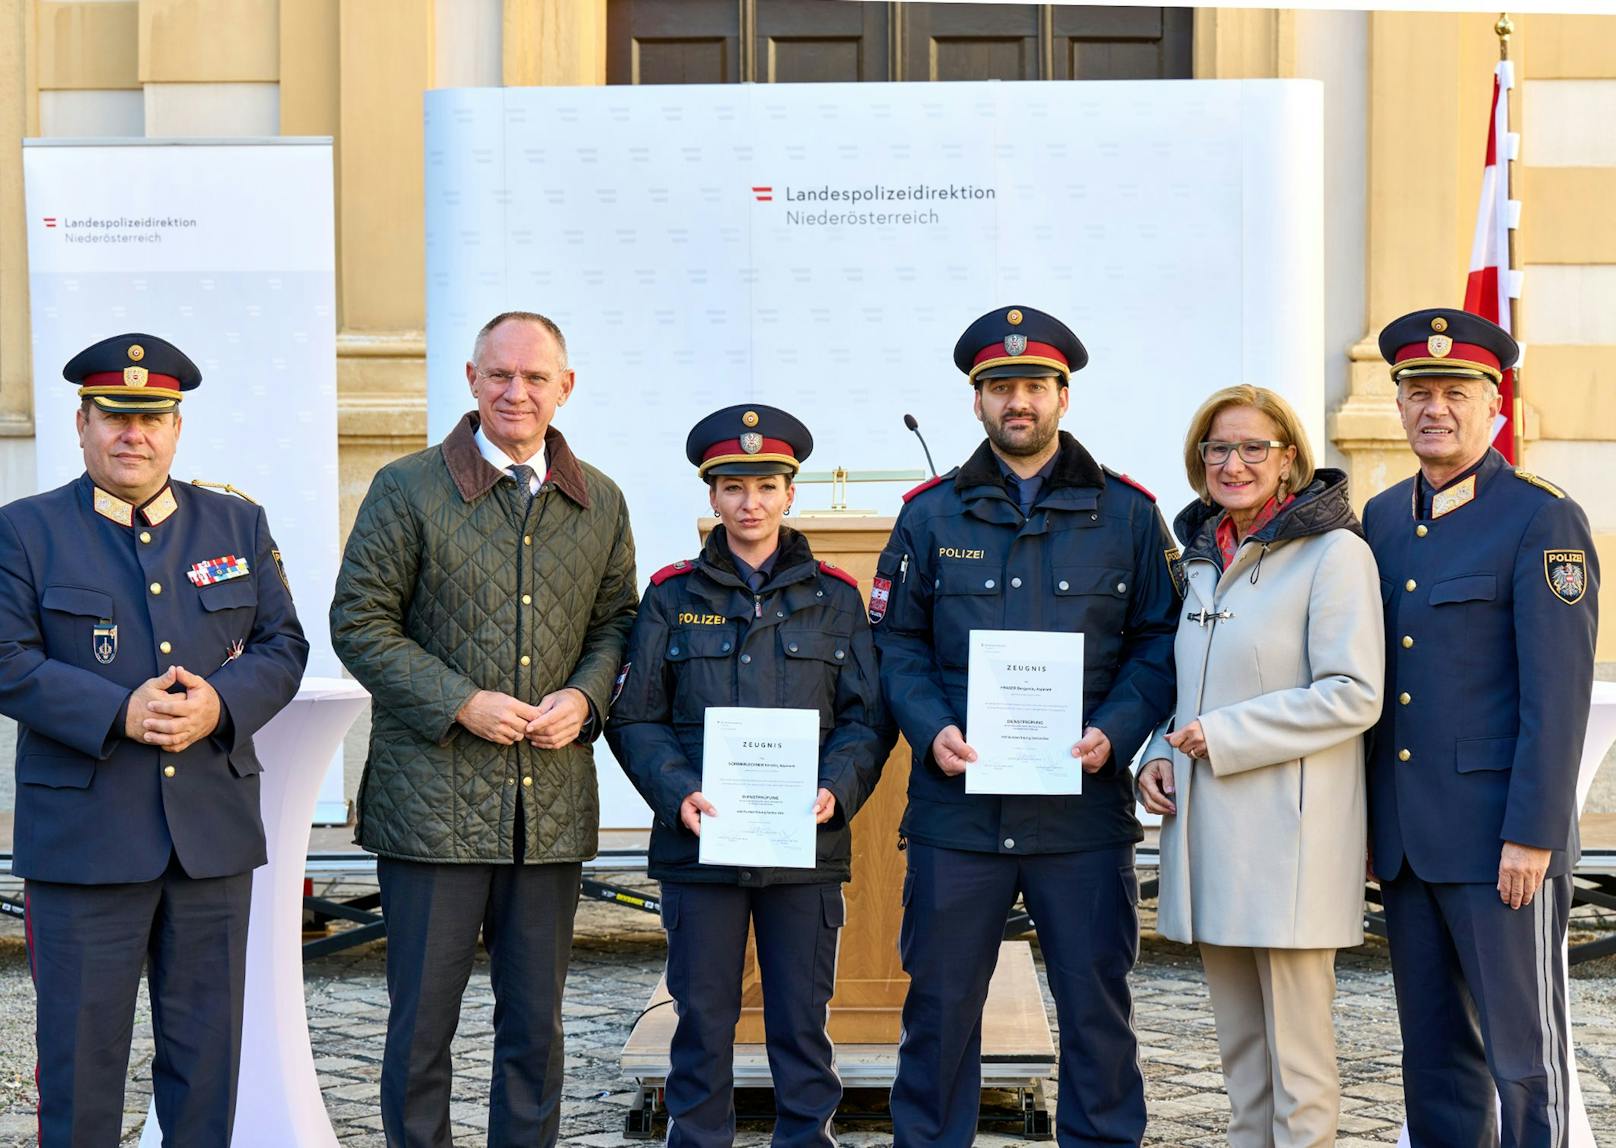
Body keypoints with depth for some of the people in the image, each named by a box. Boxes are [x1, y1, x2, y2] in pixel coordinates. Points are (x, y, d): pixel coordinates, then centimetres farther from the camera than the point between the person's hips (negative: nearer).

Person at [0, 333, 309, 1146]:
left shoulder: (239, 527, 11)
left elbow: (283, 646, 8)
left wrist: (220, 703, -13)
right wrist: (119, 713, -20)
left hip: (215, 832, 3)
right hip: (82, 835, -3)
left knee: (206, 1041, 10)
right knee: (81, 1043, 4)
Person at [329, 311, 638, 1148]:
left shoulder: (600, 504, 9)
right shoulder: (409, 489, -3)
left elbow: (616, 621, 16)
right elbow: (359, 620, -4)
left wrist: (585, 697, -4)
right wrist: (460, 702, -13)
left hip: (552, 806, 3)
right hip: (433, 798, -3)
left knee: (535, 1025, 11)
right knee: (421, 1021, 4)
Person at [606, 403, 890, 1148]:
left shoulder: (834, 597, 6)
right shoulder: (673, 596, 5)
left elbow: (868, 717, 5)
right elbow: (634, 716, 3)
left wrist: (836, 791, -12)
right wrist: (678, 793, -13)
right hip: (700, 839, 0)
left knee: (802, 1022, 7)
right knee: (703, 1020, 6)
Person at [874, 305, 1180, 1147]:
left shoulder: (1126, 513, 6)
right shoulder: (931, 515, 7)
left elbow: (1158, 644, 5)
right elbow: (895, 643, 7)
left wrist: (1115, 734, -11)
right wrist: (931, 730, -9)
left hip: (1084, 808, 0)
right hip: (957, 806, 0)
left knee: (1096, 1006, 7)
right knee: (940, 1003, 7)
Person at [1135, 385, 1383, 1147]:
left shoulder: (1333, 553, -8)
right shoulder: (1201, 556, 15)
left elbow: (1353, 696, -16)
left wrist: (1223, 736, -17)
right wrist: (1157, 757, 5)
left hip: (1288, 833, -7)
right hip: (1208, 830, 7)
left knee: (1296, 1050, -2)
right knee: (1239, 1048, 14)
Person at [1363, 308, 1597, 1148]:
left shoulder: (1543, 520, -7)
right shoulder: (1382, 518, 13)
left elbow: (1558, 692, -13)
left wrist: (1532, 834, -17)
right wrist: (1367, 820, 13)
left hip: (1500, 841, -6)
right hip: (1405, 838, 7)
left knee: (1523, 1049, 1)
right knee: (1433, 1053, 13)